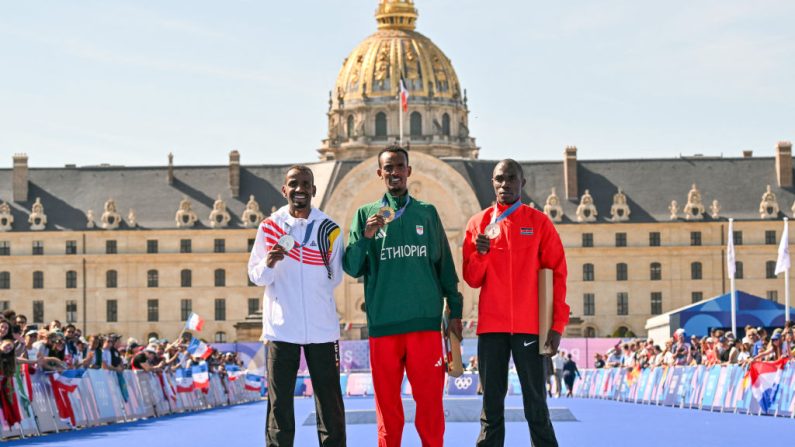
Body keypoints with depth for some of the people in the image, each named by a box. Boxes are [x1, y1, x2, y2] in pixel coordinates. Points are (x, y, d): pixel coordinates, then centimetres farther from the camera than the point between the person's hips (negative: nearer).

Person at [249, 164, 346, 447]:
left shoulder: (329, 229, 5)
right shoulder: (269, 226, 4)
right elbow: (255, 276, 4)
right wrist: (268, 264, -14)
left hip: (322, 328, 1)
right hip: (281, 328, -1)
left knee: (329, 401, 3)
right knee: (279, 402, 1)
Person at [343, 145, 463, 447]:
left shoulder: (427, 213, 11)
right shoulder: (366, 215, 9)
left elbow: (445, 264, 13)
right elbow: (352, 268, 3)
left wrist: (455, 309, 8)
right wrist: (365, 237, -14)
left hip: (425, 321, 0)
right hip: (382, 323, 0)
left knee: (430, 398, 0)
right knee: (387, 400, 5)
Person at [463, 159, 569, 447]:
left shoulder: (539, 222, 4)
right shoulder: (479, 223, 10)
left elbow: (558, 274, 2)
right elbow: (471, 279, 10)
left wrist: (558, 324, -6)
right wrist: (480, 253, -11)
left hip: (529, 326, -2)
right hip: (491, 326, 2)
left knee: (536, 405, -2)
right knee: (492, 406, 4)